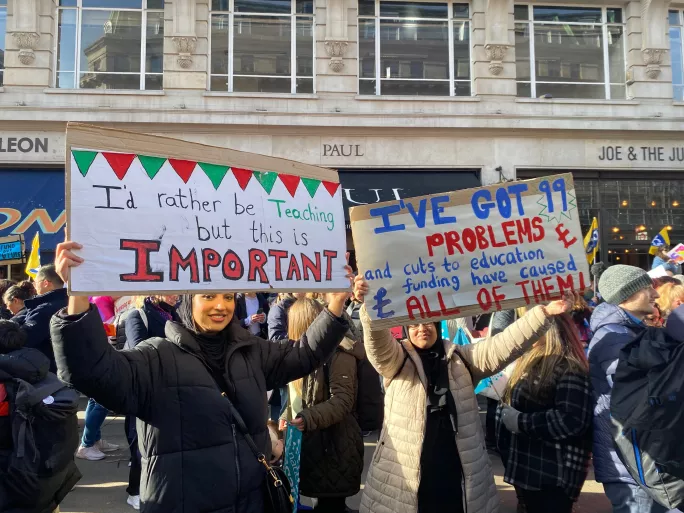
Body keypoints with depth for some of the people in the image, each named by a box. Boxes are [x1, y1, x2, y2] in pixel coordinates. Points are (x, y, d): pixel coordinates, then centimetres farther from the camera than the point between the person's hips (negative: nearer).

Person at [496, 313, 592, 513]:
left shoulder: (569, 370, -16)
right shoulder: (530, 362, 12)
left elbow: (572, 421, -28)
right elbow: (511, 402, 23)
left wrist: (521, 422, -21)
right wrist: (506, 416, 4)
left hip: (553, 474, -9)